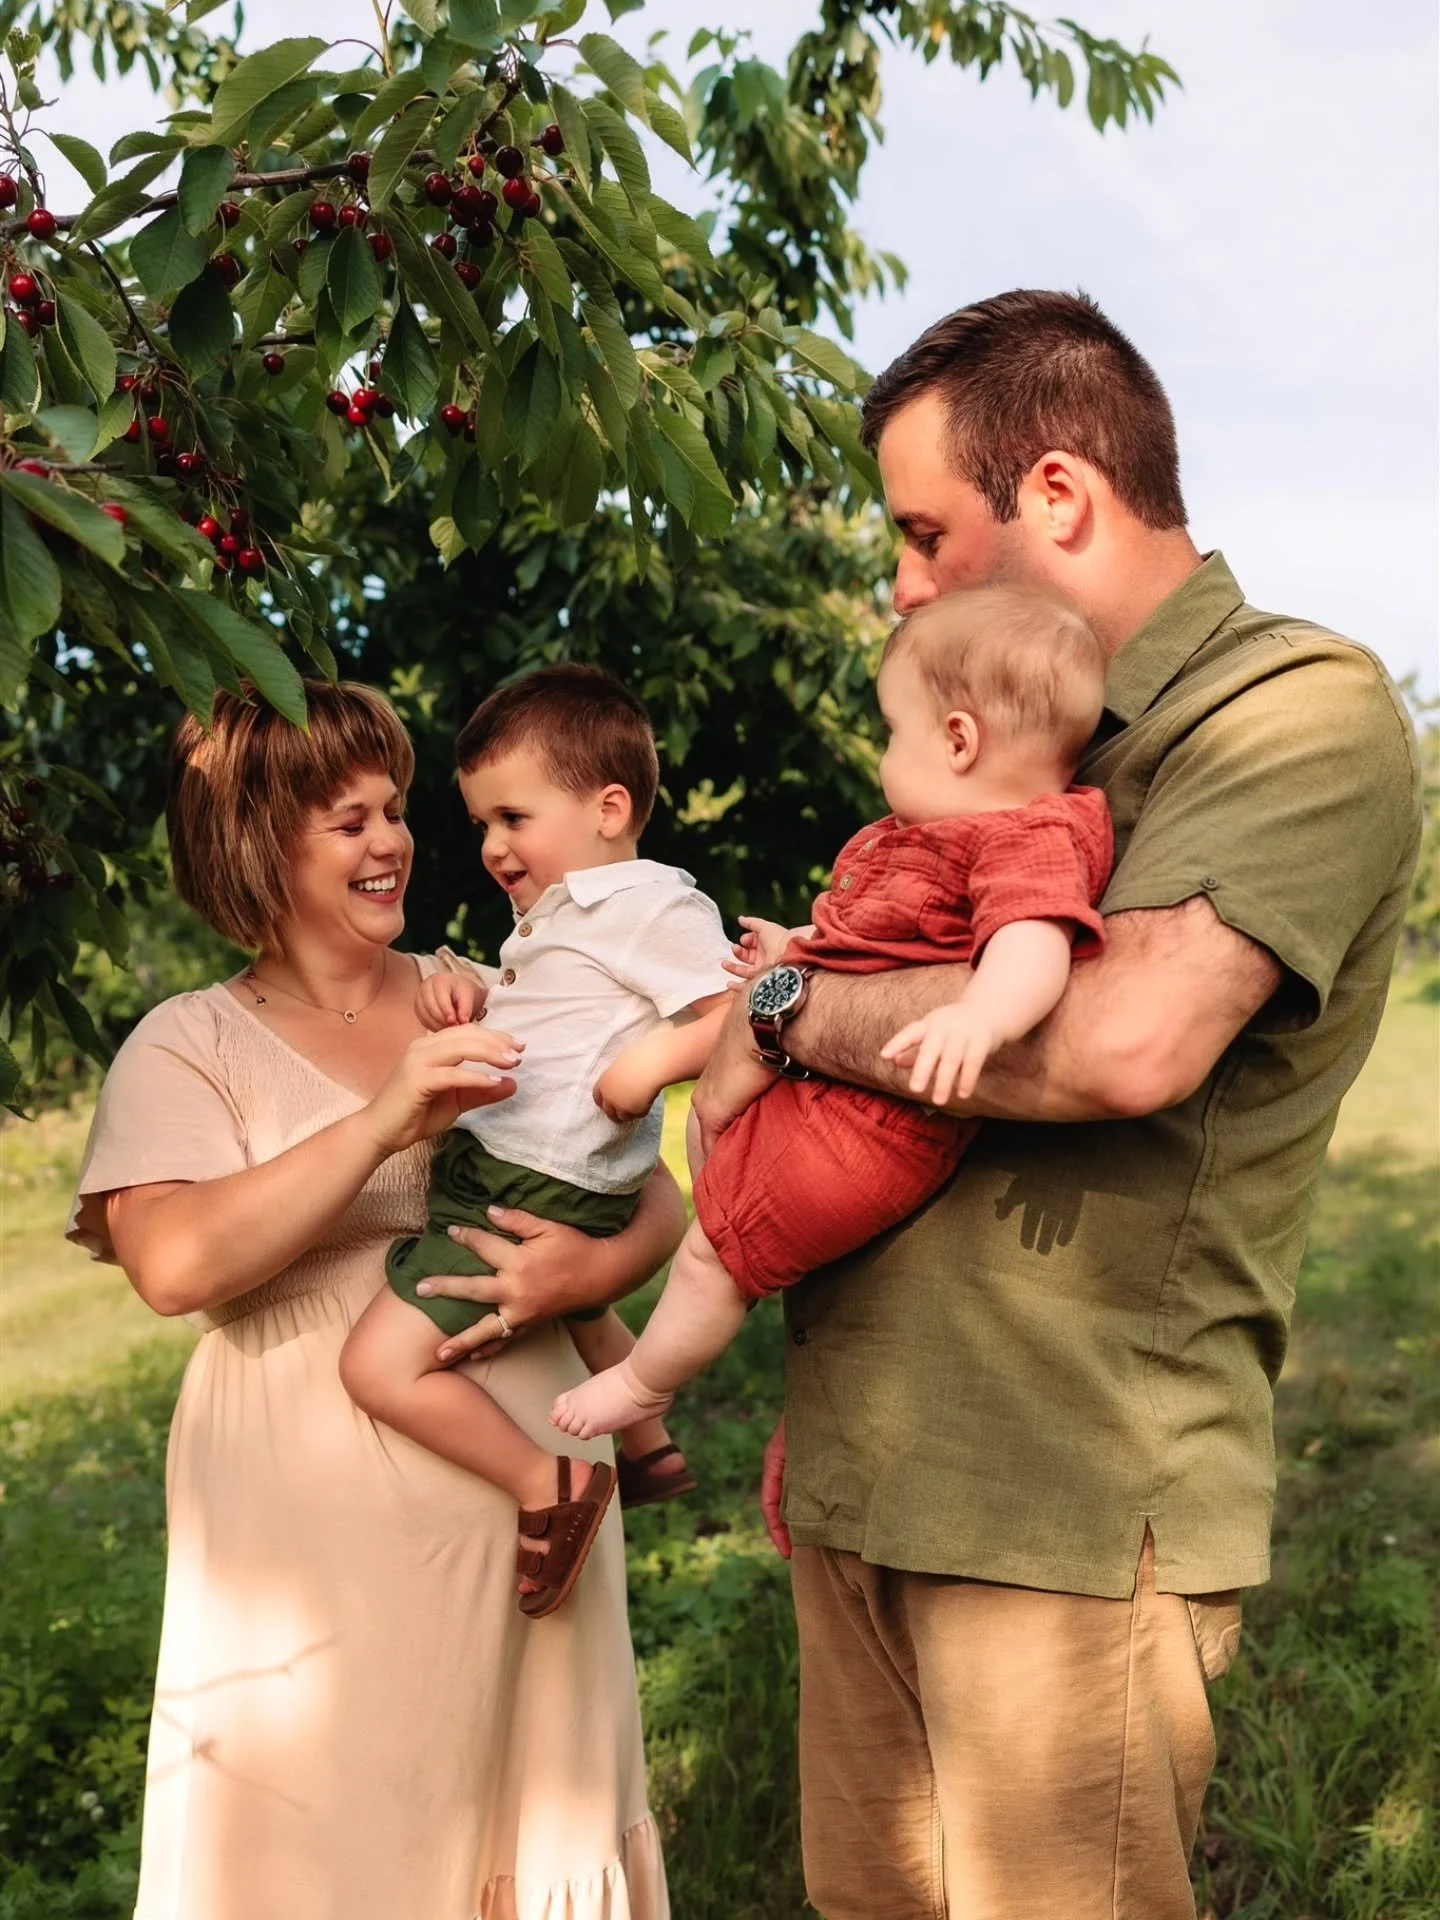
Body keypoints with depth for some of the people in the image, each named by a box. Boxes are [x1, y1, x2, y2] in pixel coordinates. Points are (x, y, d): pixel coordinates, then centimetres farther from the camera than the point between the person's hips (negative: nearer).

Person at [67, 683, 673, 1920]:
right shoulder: (190, 1048, 0)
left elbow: (663, 1196, 8)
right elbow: (173, 1263, -18)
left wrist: (594, 1267, -13)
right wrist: (387, 1122, -23)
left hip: (526, 1509, 4)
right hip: (323, 1536, -3)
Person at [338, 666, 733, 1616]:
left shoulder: (653, 905, -13)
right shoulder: (553, 916, 17)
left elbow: (738, 1013, -20)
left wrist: (650, 1060, -30)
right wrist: (469, 992, 9)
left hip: (535, 1192, -11)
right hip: (485, 1166, 11)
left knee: (382, 1365, -19)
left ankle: (551, 1484, -7)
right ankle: (649, 1446, 57)